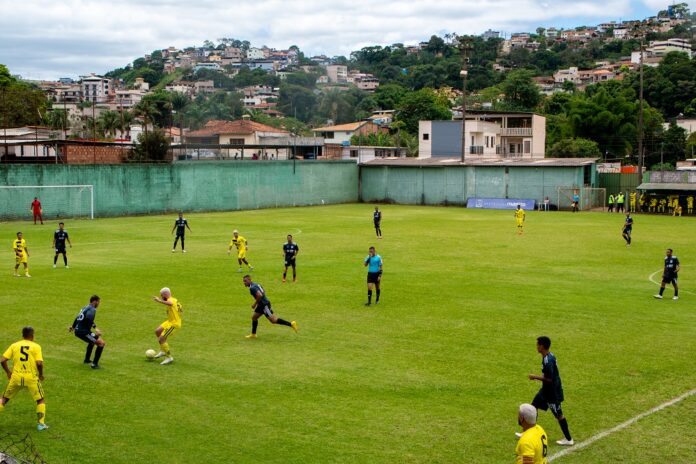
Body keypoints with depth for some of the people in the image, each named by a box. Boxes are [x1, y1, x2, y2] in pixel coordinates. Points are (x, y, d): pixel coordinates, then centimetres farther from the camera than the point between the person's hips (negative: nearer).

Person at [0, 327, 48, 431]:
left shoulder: (14, 345, 6)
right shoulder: (36, 346, -2)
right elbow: (39, 363, -13)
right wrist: (41, 374, 4)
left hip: (16, 376, 2)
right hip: (31, 377, -2)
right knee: (40, 400, 14)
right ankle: (41, 423, 7)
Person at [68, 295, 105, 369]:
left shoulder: (85, 308, 19)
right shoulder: (92, 309, -10)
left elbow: (78, 318, 33)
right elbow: (88, 318, -31)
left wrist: (73, 327, 46)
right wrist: (95, 328, -35)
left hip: (78, 331, 10)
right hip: (83, 332, -10)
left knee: (92, 340, 36)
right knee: (102, 343, -12)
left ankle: (87, 359, 46)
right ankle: (94, 364, -16)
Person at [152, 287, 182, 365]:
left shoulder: (170, 300, -20)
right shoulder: (175, 300, 9)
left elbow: (170, 303, -47)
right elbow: (181, 310, 19)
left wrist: (159, 301, -57)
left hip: (174, 324, -10)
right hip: (170, 321, 10)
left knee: (161, 339, -9)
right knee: (157, 331, 20)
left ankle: (169, 358, -2)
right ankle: (163, 351, 27)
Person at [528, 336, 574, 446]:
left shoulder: (547, 361, -28)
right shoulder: (550, 355, 2)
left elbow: (549, 379, -28)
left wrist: (535, 377, -19)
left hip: (552, 393, -10)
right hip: (547, 390, 10)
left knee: (558, 414, 3)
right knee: (534, 406, 16)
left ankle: (568, 439, 16)